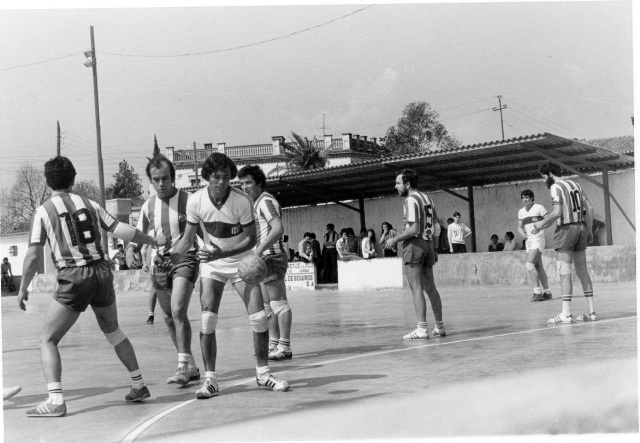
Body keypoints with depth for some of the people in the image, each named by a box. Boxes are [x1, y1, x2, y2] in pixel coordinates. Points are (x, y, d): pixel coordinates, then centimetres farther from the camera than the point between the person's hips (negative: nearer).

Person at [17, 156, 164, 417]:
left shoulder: (43, 211, 0)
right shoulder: (89, 204, 8)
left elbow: (34, 254, -5)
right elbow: (120, 231, 4)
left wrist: (23, 289, 4)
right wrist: (154, 241, 17)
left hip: (73, 278, -4)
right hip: (102, 272, 4)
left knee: (48, 340, 6)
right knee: (113, 332, 24)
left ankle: (55, 401, -7)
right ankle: (139, 386, 29)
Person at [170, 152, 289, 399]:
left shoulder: (242, 201, -22)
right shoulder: (196, 201, -15)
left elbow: (252, 238, -16)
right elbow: (187, 239, -4)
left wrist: (222, 253, -29)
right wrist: (168, 260, -19)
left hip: (241, 262, -1)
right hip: (211, 264, 1)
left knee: (259, 318, -6)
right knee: (207, 319, -12)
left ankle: (263, 374, 11)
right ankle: (210, 379, -1)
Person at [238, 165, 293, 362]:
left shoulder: (265, 201, -11)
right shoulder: (256, 203, 20)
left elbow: (278, 228, -24)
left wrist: (259, 250, -27)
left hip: (271, 257, -11)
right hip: (263, 259, 11)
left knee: (278, 302, -8)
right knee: (267, 305, 13)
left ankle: (284, 347, -7)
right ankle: (274, 344, 19)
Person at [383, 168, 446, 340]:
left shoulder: (410, 200, -11)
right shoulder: (427, 199, 16)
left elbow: (414, 229, -20)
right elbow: (436, 228, 16)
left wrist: (395, 239, -11)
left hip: (414, 244, -9)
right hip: (428, 243, 9)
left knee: (416, 288, -8)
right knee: (430, 288, 13)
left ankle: (422, 329, -9)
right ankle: (440, 326, 16)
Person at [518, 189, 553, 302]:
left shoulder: (539, 208, -5)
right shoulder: (521, 211, 13)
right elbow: (520, 227, 10)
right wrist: (523, 234, -11)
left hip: (538, 240, -7)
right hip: (528, 241, 7)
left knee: (529, 264, -19)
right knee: (539, 268, 9)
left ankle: (537, 291, -18)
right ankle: (547, 293, 14)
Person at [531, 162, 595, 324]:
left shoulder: (555, 187, -7)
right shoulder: (575, 184, 16)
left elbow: (557, 212, -18)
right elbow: (589, 208, 14)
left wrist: (541, 224, -5)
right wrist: (588, 230, 18)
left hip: (566, 229, -8)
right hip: (581, 226, 8)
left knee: (565, 273, -6)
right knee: (582, 271, 11)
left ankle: (566, 313, -8)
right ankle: (591, 311, 12)